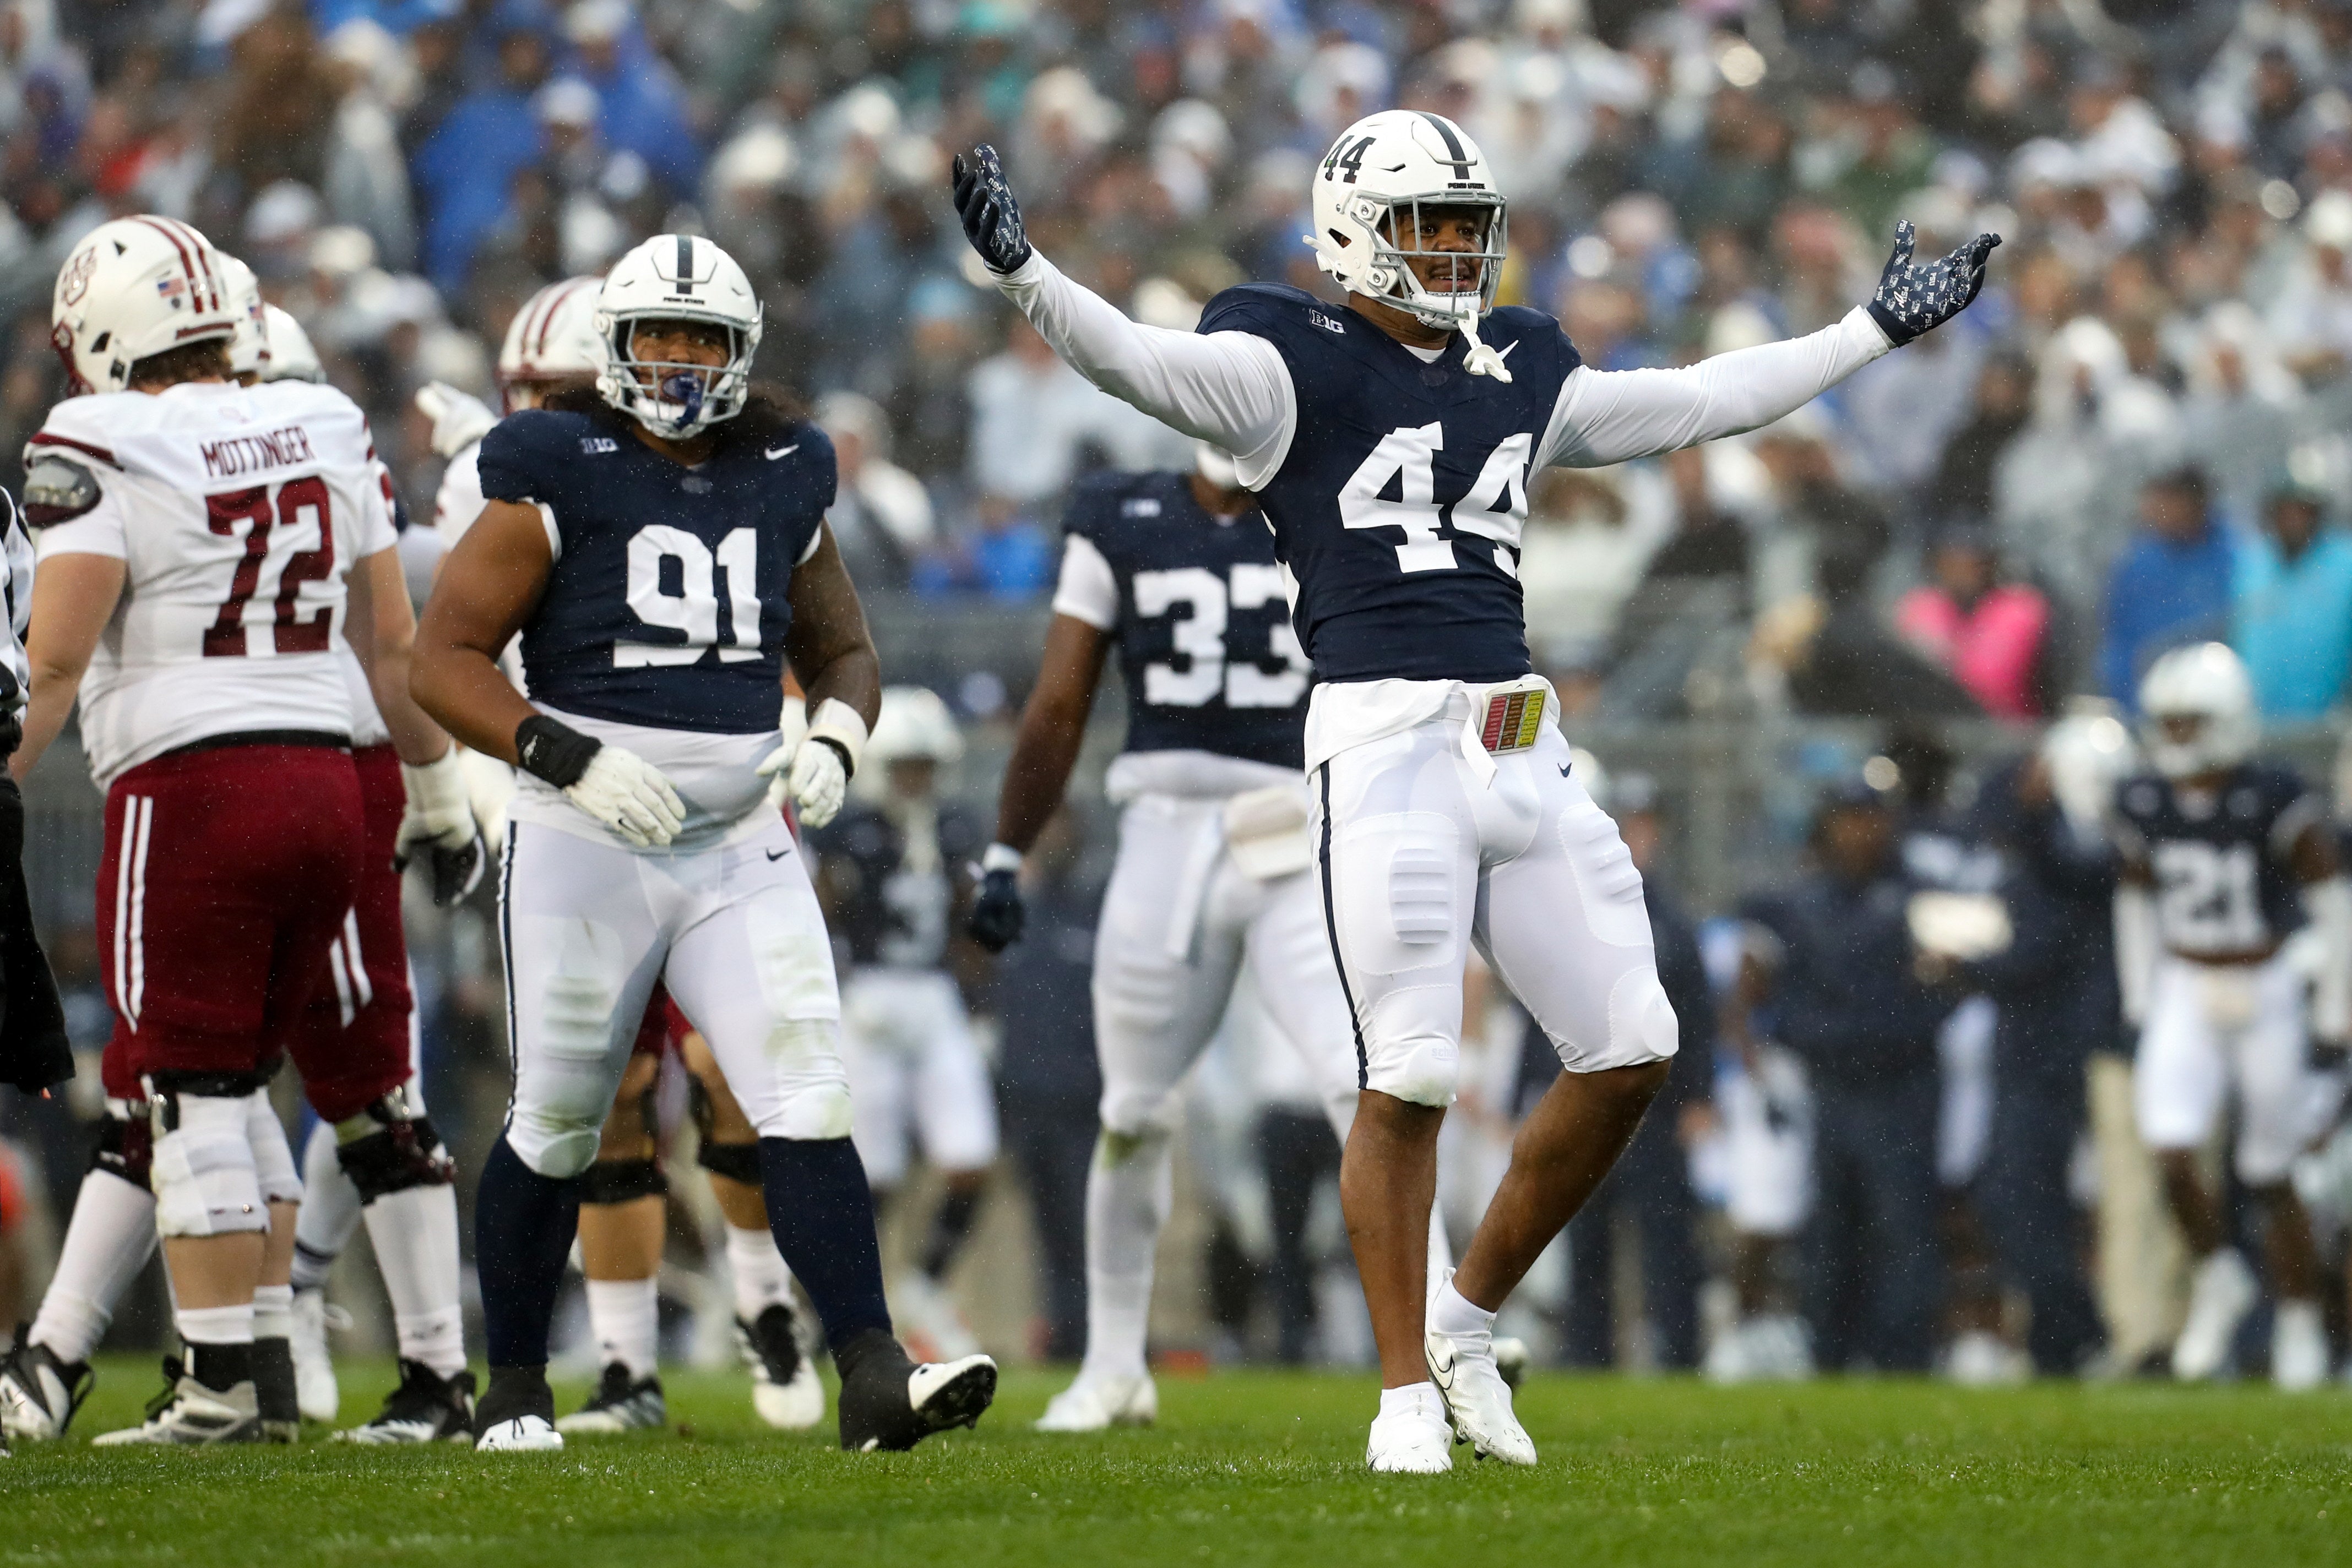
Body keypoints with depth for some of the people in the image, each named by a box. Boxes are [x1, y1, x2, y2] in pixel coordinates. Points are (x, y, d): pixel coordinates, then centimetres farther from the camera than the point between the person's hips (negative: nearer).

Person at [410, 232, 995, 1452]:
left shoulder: (783, 482, 8)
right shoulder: (557, 480, -7)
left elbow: (845, 652, 21)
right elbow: (443, 661, -9)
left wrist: (833, 741, -1)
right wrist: (572, 760, -20)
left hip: (741, 848, 3)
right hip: (586, 848, -3)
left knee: (810, 1100, -11)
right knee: (557, 1124, 6)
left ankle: (873, 1380, -19)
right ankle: (514, 1390, 22)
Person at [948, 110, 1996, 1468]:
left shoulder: (1517, 379, 18)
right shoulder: (1297, 366, 0)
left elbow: (1705, 402, 29)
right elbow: (1140, 363, -15)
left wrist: (1875, 330, 33)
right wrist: (1023, 273, -31)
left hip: (1523, 748, 6)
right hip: (1388, 743, -6)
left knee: (1631, 1050, 3)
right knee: (1413, 1079, -7)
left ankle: (1468, 1319, 19)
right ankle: (1408, 1391, 6)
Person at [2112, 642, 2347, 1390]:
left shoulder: (2275, 802, -15)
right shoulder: (2145, 805, 0)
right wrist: (2141, 1006, 13)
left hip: (2266, 993, -3)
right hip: (2184, 996, 3)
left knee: (2270, 1176, 3)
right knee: (2172, 1155, -14)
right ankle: (2218, 1280, 13)